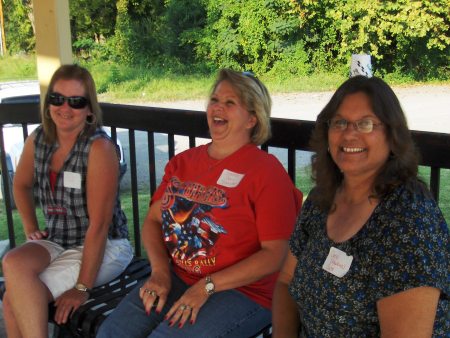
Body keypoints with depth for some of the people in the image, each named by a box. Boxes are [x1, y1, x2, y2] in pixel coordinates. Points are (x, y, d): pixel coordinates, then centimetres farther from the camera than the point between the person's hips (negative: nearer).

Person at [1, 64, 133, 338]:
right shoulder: (38, 140, 1)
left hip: (103, 247, -6)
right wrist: (31, 228, 10)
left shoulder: (99, 147, -19)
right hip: (56, 243, 6)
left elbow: (99, 224, -21)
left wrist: (82, 287, -20)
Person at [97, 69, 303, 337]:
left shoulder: (267, 171, -8)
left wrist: (207, 286, -17)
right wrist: (160, 271, -7)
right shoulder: (183, 162, 11)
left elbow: (275, 253, -13)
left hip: (242, 291, -5)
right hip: (176, 280, 5)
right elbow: (153, 220, 12)